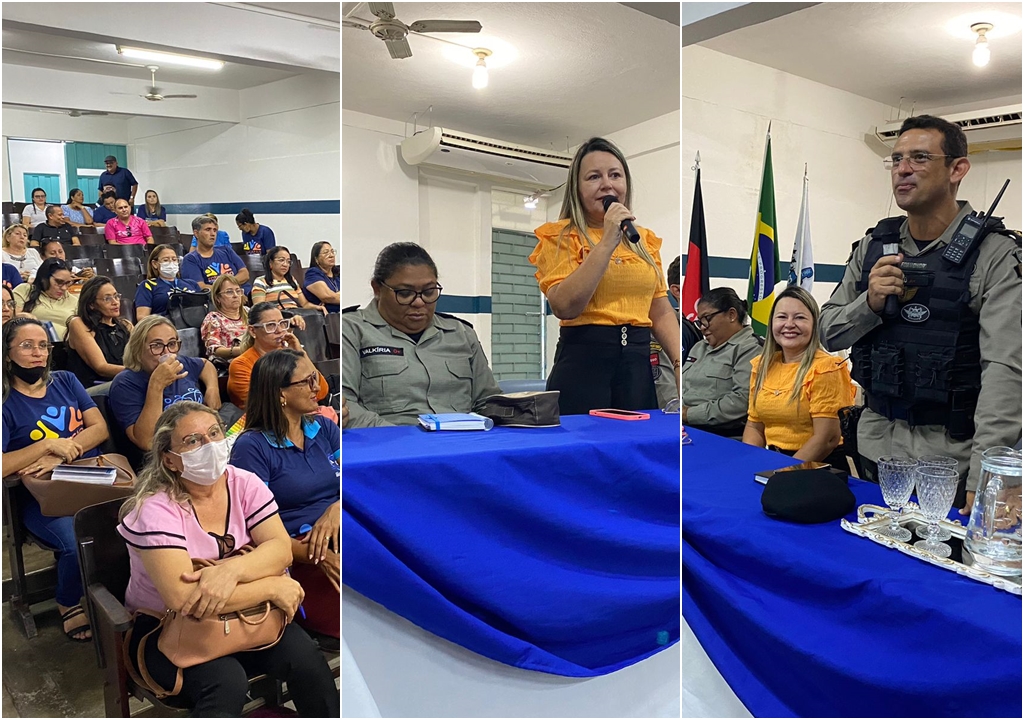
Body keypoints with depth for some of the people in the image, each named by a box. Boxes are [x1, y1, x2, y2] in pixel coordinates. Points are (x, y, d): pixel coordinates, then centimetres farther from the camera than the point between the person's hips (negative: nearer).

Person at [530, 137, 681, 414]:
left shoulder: (644, 239, 14)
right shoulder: (560, 236, -1)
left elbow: (661, 312, 14)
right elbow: (564, 307, -16)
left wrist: (680, 364, -1)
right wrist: (607, 242, -16)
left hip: (639, 363, 5)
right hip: (583, 362, -4)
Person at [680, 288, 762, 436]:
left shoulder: (750, 350, -3)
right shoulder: (698, 348, 24)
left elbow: (742, 400, -17)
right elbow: (680, 387, 25)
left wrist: (690, 413, -14)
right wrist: (677, 410, 2)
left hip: (724, 435, -7)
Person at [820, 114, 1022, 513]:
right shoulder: (873, 245, 3)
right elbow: (829, 332, 7)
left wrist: (983, 480, -27)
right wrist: (870, 303, -15)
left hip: (954, 454, -4)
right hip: (877, 445, 4)